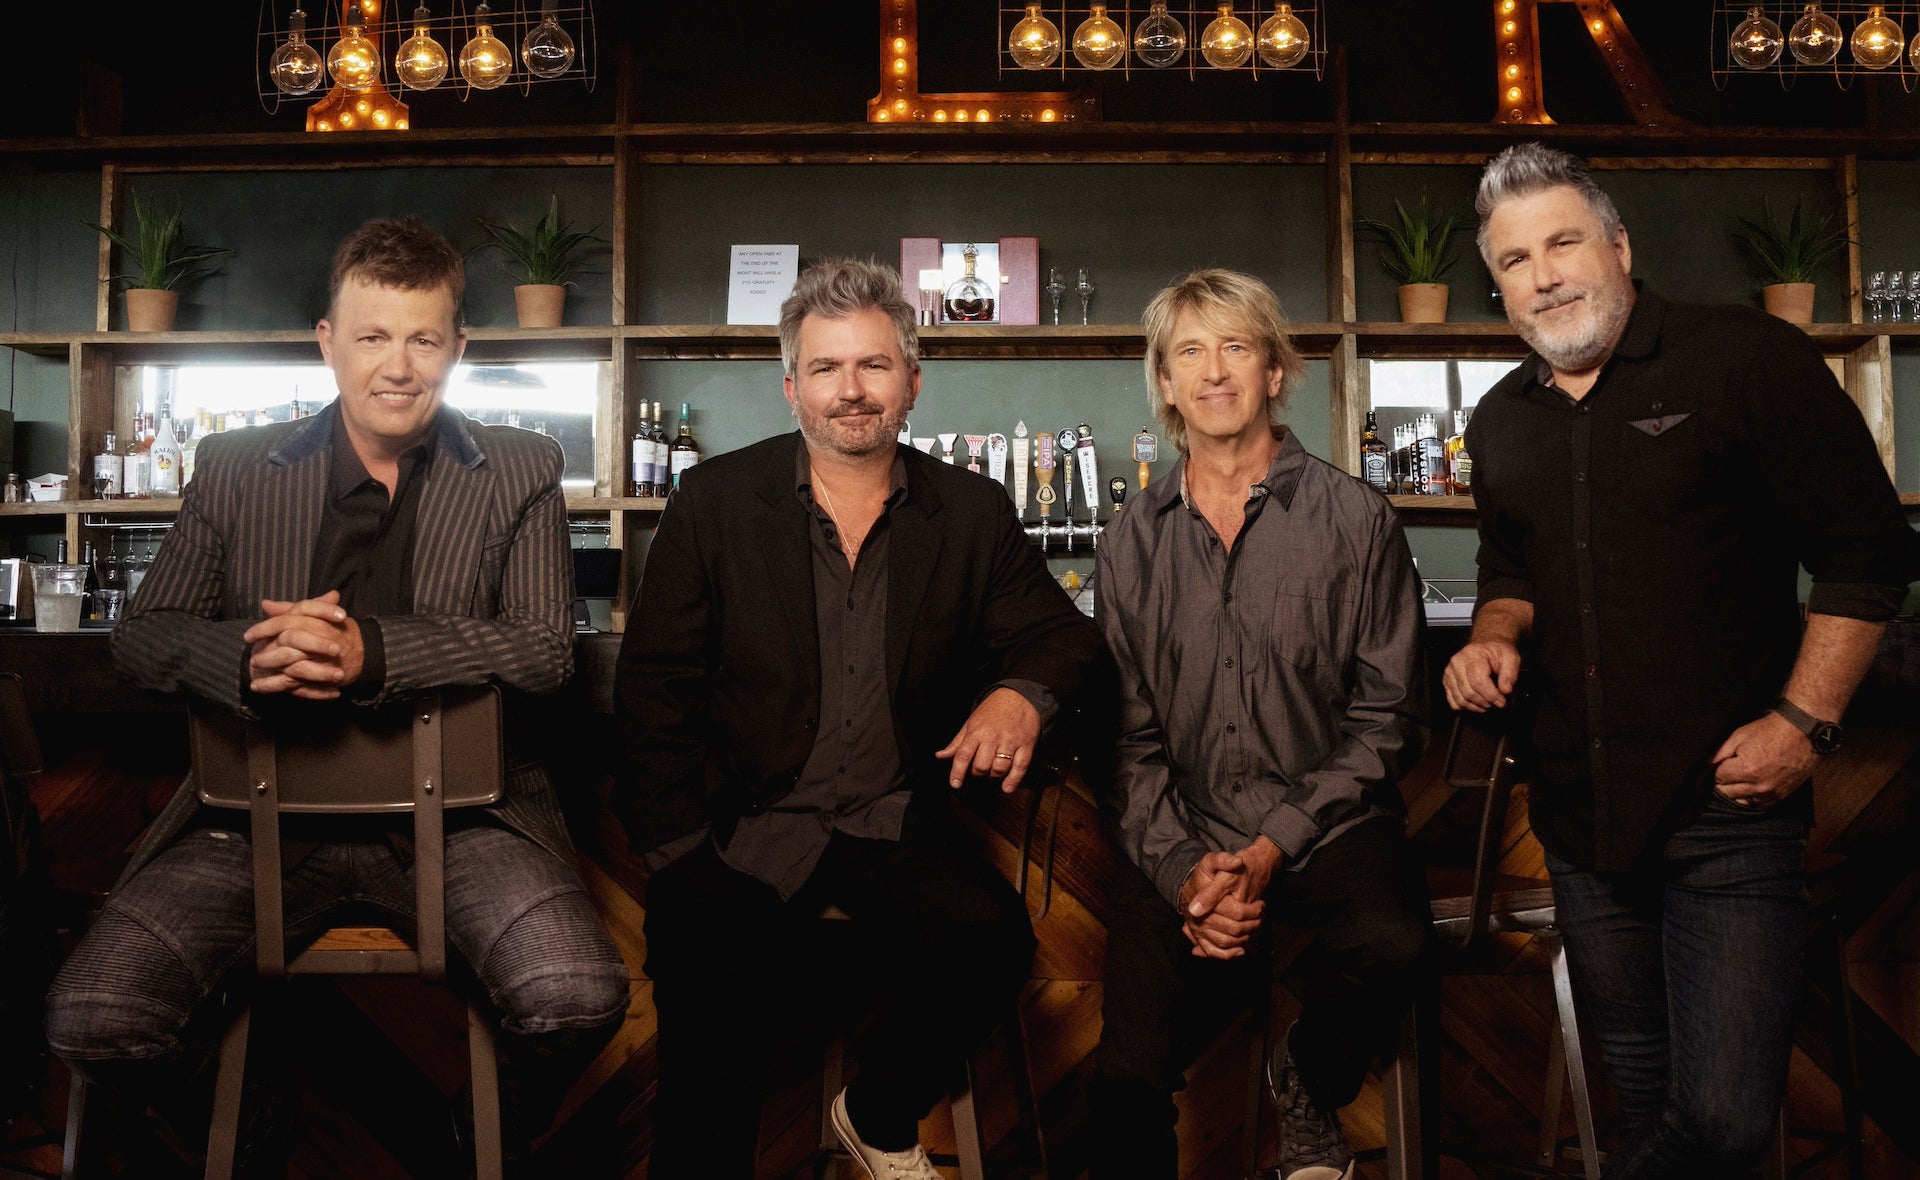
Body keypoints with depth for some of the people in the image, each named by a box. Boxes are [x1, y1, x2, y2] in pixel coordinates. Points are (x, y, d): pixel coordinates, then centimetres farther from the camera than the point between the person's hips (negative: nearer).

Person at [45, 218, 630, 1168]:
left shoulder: (518, 474, 7)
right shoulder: (237, 468, 12)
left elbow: (546, 647, -4)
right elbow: (140, 635, 8)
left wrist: (374, 650, -21)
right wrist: (249, 658, -16)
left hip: (456, 804, -1)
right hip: (269, 799, 2)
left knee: (577, 1000, -27)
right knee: (92, 1018, -20)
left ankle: (495, 1143, 12)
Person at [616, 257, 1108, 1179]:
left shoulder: (972, 512, 6)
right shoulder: (713, 501, 2)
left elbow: (1062, 637, 6)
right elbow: (653, 685, -1)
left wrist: (1023, 693, -20)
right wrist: (680, 856, -11)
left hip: (896, 826, 2)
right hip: (745, 826, -2)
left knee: (989, 942, -24)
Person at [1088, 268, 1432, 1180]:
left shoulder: (1355, 519, 1)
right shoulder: (1134, 540, 9)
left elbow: (1384, 717, -2)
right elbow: (1128, 731, 6)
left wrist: (1274, 847, -13)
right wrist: (1183, 866, -11)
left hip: (1324, 826, -1)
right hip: (1180, 842, 1)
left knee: (1392, 941, -32)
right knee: (1129, 1079, -19)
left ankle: (1308, 1087, 0)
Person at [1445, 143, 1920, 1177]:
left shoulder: (1748, 359, -8)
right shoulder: (1500, 421, 10)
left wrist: (1804, 721, -14)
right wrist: (1496, 635, 2)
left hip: (1728, 806, -5)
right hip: (1581, 815, 5)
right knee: (1641, 1088, 18)